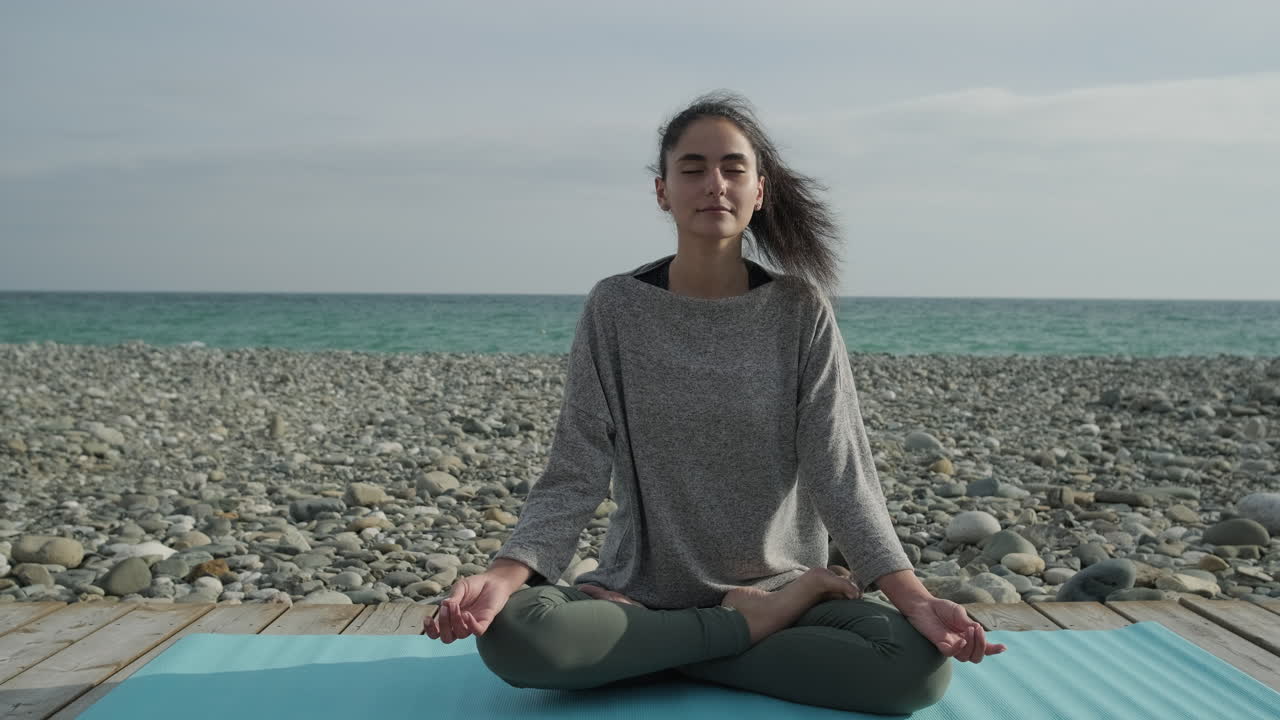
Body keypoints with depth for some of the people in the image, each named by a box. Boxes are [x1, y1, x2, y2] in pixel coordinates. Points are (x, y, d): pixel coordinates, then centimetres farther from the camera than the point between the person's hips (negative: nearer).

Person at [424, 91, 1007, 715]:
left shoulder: (799, 310, -3)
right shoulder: (617, 308, -3)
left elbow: (841, 474, -7)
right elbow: (576, 475, -7)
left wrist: (913, 596, -22)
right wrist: (502, 577, -25)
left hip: (778, 586, 1)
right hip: (643, 590, 0)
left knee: (922, 661, -27)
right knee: (510, 632, -30)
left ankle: (653, 655, -13)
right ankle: (748, 626, -11)